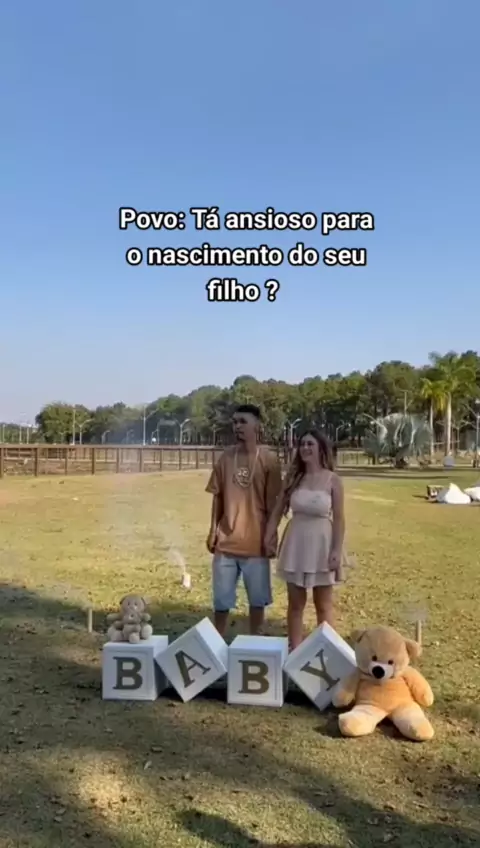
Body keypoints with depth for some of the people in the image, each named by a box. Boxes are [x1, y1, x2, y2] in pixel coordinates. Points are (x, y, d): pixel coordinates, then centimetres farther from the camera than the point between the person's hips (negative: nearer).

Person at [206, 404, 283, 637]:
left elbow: (272, 501, -4)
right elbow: (217, 497, 7)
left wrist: (272, 536, -6)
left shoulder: (268, 459, -6)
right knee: (221, 599, 11)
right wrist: (213, 530, 3)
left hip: (255, 541, -2)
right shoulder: (226, 457, 3)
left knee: (257, 598, 11)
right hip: (226, 540, 2)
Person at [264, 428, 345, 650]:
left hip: (321, 544, -3)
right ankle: (294, 650, 22)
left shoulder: (332, 480, -8)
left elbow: (339, 519, -8)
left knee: (323, 604, 10)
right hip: (295, 544, 3)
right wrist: (268, 537, 0)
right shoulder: (293, 477, 0)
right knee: (295, 603, 11)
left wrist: (337, 551, -12)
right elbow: (278, 511, 5)